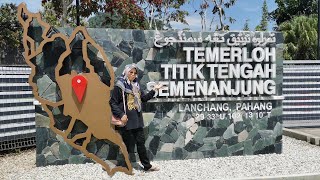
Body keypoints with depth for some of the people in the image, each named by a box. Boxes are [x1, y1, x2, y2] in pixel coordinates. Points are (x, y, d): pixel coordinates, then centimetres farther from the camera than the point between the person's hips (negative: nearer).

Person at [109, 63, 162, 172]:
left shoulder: (136, 85, 12)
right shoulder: (119, 86, -8)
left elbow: (144, 98, 18)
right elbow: (113, 103, -11)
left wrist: (154, 90, 10)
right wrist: (121, 115, -20)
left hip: (137, 119, 6)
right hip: (127, 120, -6)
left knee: (141, 142, 11)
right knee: (129, 144, 1)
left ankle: (147, 166, 20)